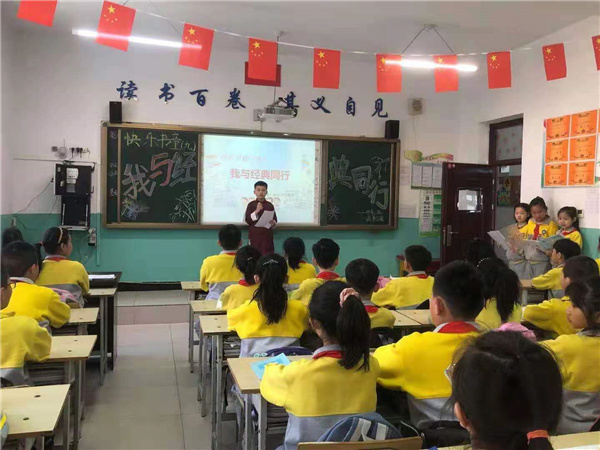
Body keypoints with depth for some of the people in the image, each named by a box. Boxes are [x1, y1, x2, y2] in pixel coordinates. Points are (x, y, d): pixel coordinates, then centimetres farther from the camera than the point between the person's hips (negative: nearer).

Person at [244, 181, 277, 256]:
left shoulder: (270, 205, 5)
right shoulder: (251, 204, 1)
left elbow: (275, 220, 9)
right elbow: (247, 220, -5)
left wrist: (273, 223, -14)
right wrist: (256, 211, -16)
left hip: (267, 235, 1)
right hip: (255, 235, -1)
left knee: (267, 255, -2)